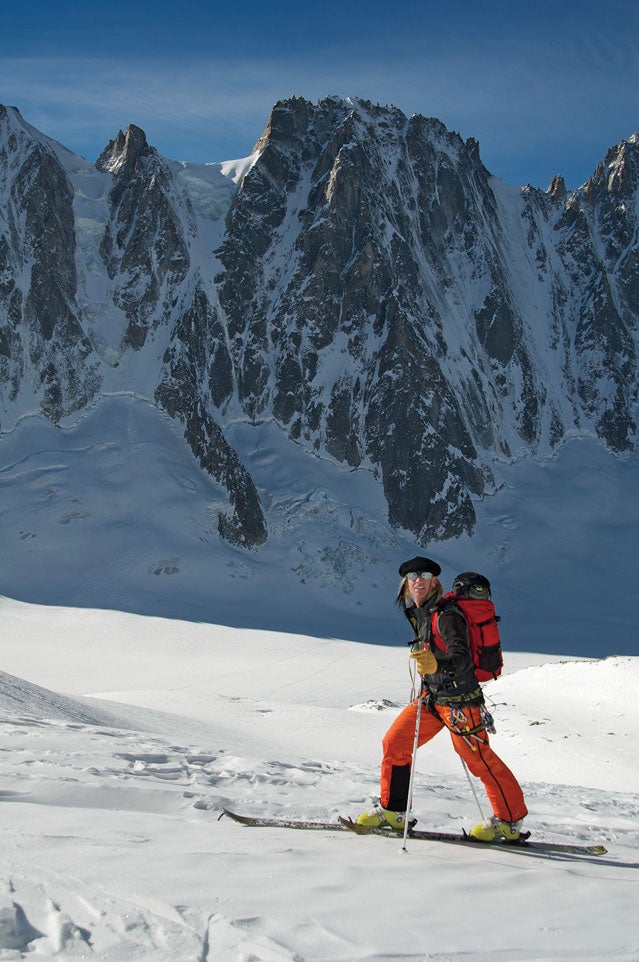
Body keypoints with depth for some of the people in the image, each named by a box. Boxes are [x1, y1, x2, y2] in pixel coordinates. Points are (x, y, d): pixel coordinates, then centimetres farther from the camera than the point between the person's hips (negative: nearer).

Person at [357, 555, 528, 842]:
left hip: (459, 700, -8)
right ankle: (392, 811, 14)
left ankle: (510, 820, 13)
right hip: (431, 696, 8)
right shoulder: (418, 614, 7)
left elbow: (462, 659, -32)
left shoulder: (446, 616, -19)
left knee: (479, 759, -2)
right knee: (394, 743, 3)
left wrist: (437, 664, -50)